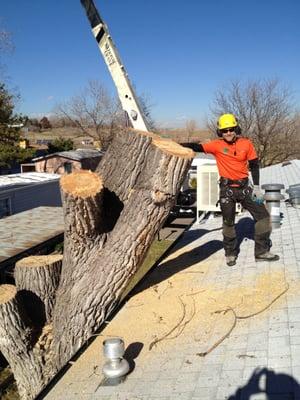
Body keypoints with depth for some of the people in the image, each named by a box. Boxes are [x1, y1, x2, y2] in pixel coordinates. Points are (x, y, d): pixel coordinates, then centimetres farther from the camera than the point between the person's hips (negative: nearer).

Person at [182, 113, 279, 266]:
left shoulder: (246, 144, -2)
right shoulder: (217, 145, -8)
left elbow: (254, 165, 4)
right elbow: (197, 147, -18)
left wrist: (256, 187, -1)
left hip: (244, 187, 3)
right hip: (227, 189, -2)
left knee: (263, 215, 2)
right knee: (228, 222, 7)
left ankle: (262, 252, 15)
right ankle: (230, 253, 27)